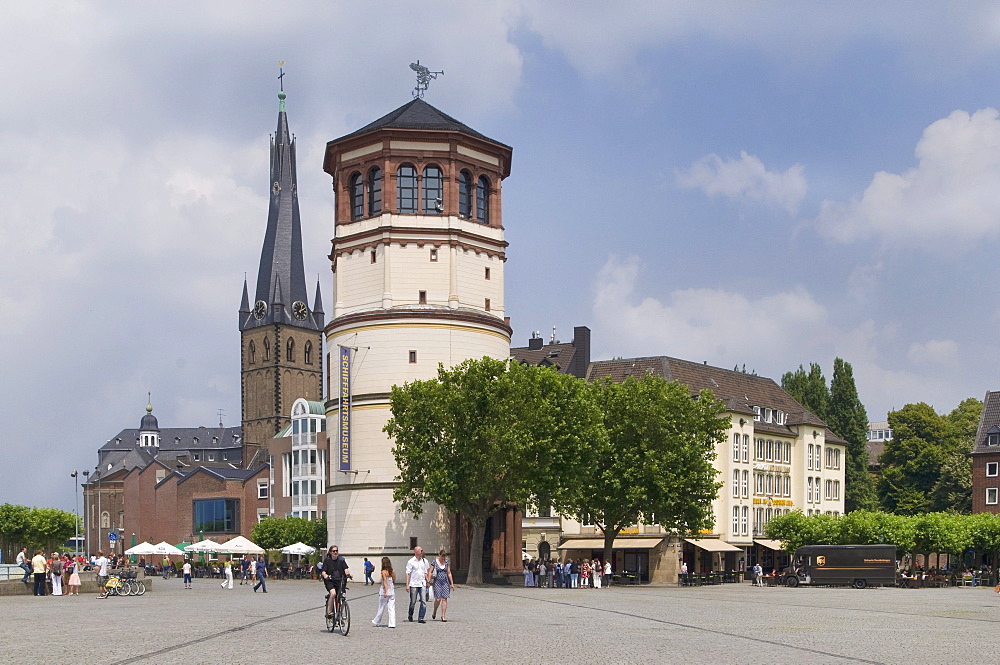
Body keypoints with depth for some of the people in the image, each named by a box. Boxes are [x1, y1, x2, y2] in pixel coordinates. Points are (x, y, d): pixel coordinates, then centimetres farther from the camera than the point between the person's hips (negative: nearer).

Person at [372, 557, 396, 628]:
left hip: (384, 591, -4)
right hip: (392, 592, 4)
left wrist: (385, 592, -22)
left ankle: (376, 622, 23)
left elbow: (385, 582, -18)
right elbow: (394, 581, 9)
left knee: (381, 608, 8)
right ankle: (392, 624, -4)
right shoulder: (392, 572, 4)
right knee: (391, 608, 3)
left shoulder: (384, 572, -11)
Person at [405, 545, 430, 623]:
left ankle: (420, 618, -5)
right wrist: (407, 585, -11)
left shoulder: (424, 561, 10)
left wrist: (427, 582, 14)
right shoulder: (411, 562, -5)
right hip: (413, 584, -4)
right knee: (413, 602, 5)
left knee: (424, 602, -7)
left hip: (422, 584, 4)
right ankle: (410, 615, 30)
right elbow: (408, 574, -6)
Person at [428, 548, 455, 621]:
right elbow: (430, 572, 1)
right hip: (437, 582, -3)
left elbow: (449, 573, 13)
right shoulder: (434, 562, -1)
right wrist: (428, 581, -9)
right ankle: (434, 611, 20)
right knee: (438, 599, -8)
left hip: (445, 582, 3)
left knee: (444, 599, -4)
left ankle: (443, 616, -2)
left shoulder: (447, 562, 9)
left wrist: (452, 583, 10)